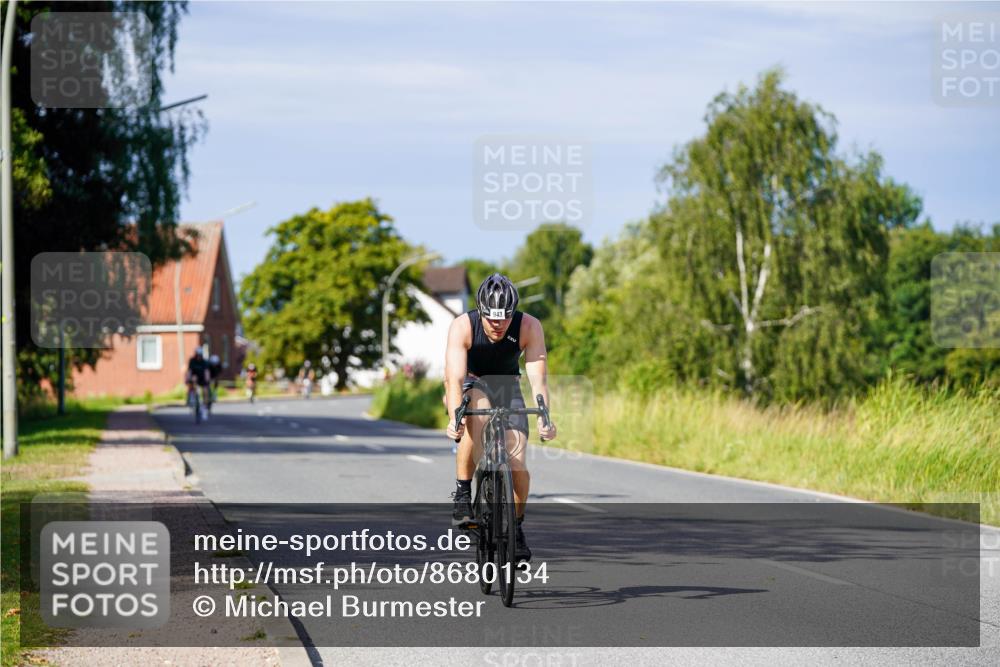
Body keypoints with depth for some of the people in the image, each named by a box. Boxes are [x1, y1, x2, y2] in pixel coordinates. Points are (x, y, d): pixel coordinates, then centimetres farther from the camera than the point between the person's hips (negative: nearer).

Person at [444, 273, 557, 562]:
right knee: (477, 417, -38)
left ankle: (516, 527, 14)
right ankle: (462, 495, -25)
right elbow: (455, 378, -37)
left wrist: (544, 418, -47)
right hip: (470, 385, -2)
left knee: (517, 464, -12)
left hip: (507, 387, 2)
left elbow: (538, 377, -32)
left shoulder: (529, 327, -25)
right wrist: (454, 417, -53)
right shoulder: (463, 326, -29)